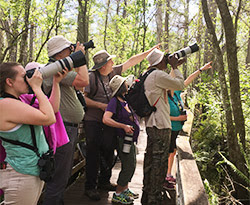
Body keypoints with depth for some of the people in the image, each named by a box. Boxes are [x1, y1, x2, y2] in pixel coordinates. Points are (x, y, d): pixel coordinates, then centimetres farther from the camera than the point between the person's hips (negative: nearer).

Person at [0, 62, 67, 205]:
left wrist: (56, 82, 8)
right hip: (22, 175, -10)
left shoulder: (20, 102, 11)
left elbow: (53, 109, 13)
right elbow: (49, 119, -24)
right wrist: (37, 87, -16)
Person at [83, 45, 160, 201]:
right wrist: (101, 105, -18)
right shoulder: (92, 77, -11)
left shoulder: (113, 72, 7)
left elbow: (132, 61, 13)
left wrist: (150, 51, 15)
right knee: (93, 154, -4)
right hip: (93, 122, -6)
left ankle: (104, 182, 27)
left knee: (108, 152, 11)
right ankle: (90, 187, 6)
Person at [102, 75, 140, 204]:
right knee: (128, 167, -6)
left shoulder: (126, 101, 10)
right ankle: (117, 195, 6)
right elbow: (106, 119, -28)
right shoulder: (114, 101, -16)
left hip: (131, 139, 9)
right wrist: (124, 126, -27)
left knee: (131, 166, 17)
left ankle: (125, 190, 32)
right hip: (124, 140, -9)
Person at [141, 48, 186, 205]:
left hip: (151, 124, 10)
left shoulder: (148, 75, 17)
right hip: (161, 125, -10)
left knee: (151, 159, 15)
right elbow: (180, 85, -7)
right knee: (160, 161, -5)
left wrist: (174, 67, 24)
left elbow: (168, 84, 28)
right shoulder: (158, 75, -13)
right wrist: (175, 67, 3)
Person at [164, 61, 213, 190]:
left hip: (176, 130, 8)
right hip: (169, 130, -8)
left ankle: (168, 175, 32)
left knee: (173, 151, 17)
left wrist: (201, 69, 14)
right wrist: (178, 118, -20)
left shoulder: (176, 93, 1)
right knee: (168, 153, -1)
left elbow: (188, 80, 9)